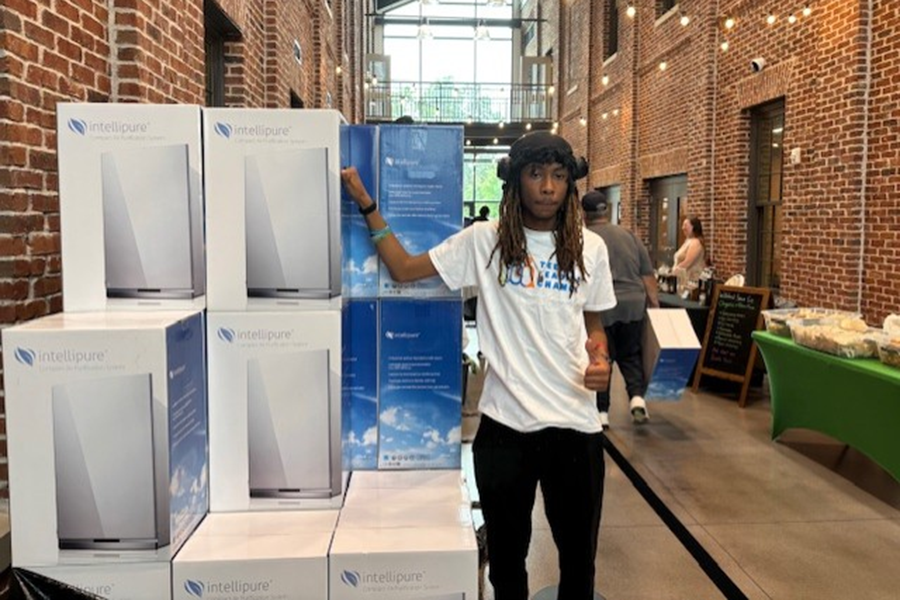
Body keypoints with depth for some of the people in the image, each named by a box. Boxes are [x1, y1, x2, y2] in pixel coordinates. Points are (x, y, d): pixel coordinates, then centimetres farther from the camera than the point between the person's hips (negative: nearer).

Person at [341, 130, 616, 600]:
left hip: (575, 425, 2)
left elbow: (593, 324, 13)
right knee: (506, 555, 17)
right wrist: (366, 204, -5)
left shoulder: (590, 248, 3)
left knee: (578, 556, 16)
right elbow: (403, 269, -1)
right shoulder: (484, 241, -3)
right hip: (504, 425, -1)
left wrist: (600, 359, -8)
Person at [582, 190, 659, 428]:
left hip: (600, 308, -3)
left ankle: (602, 412, 8)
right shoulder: (629, 235, 11)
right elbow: (648, 275, 9)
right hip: (633, 305, 3)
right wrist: (655, 305, 12)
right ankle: (637, 396, 0)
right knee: (631, 355, 17)